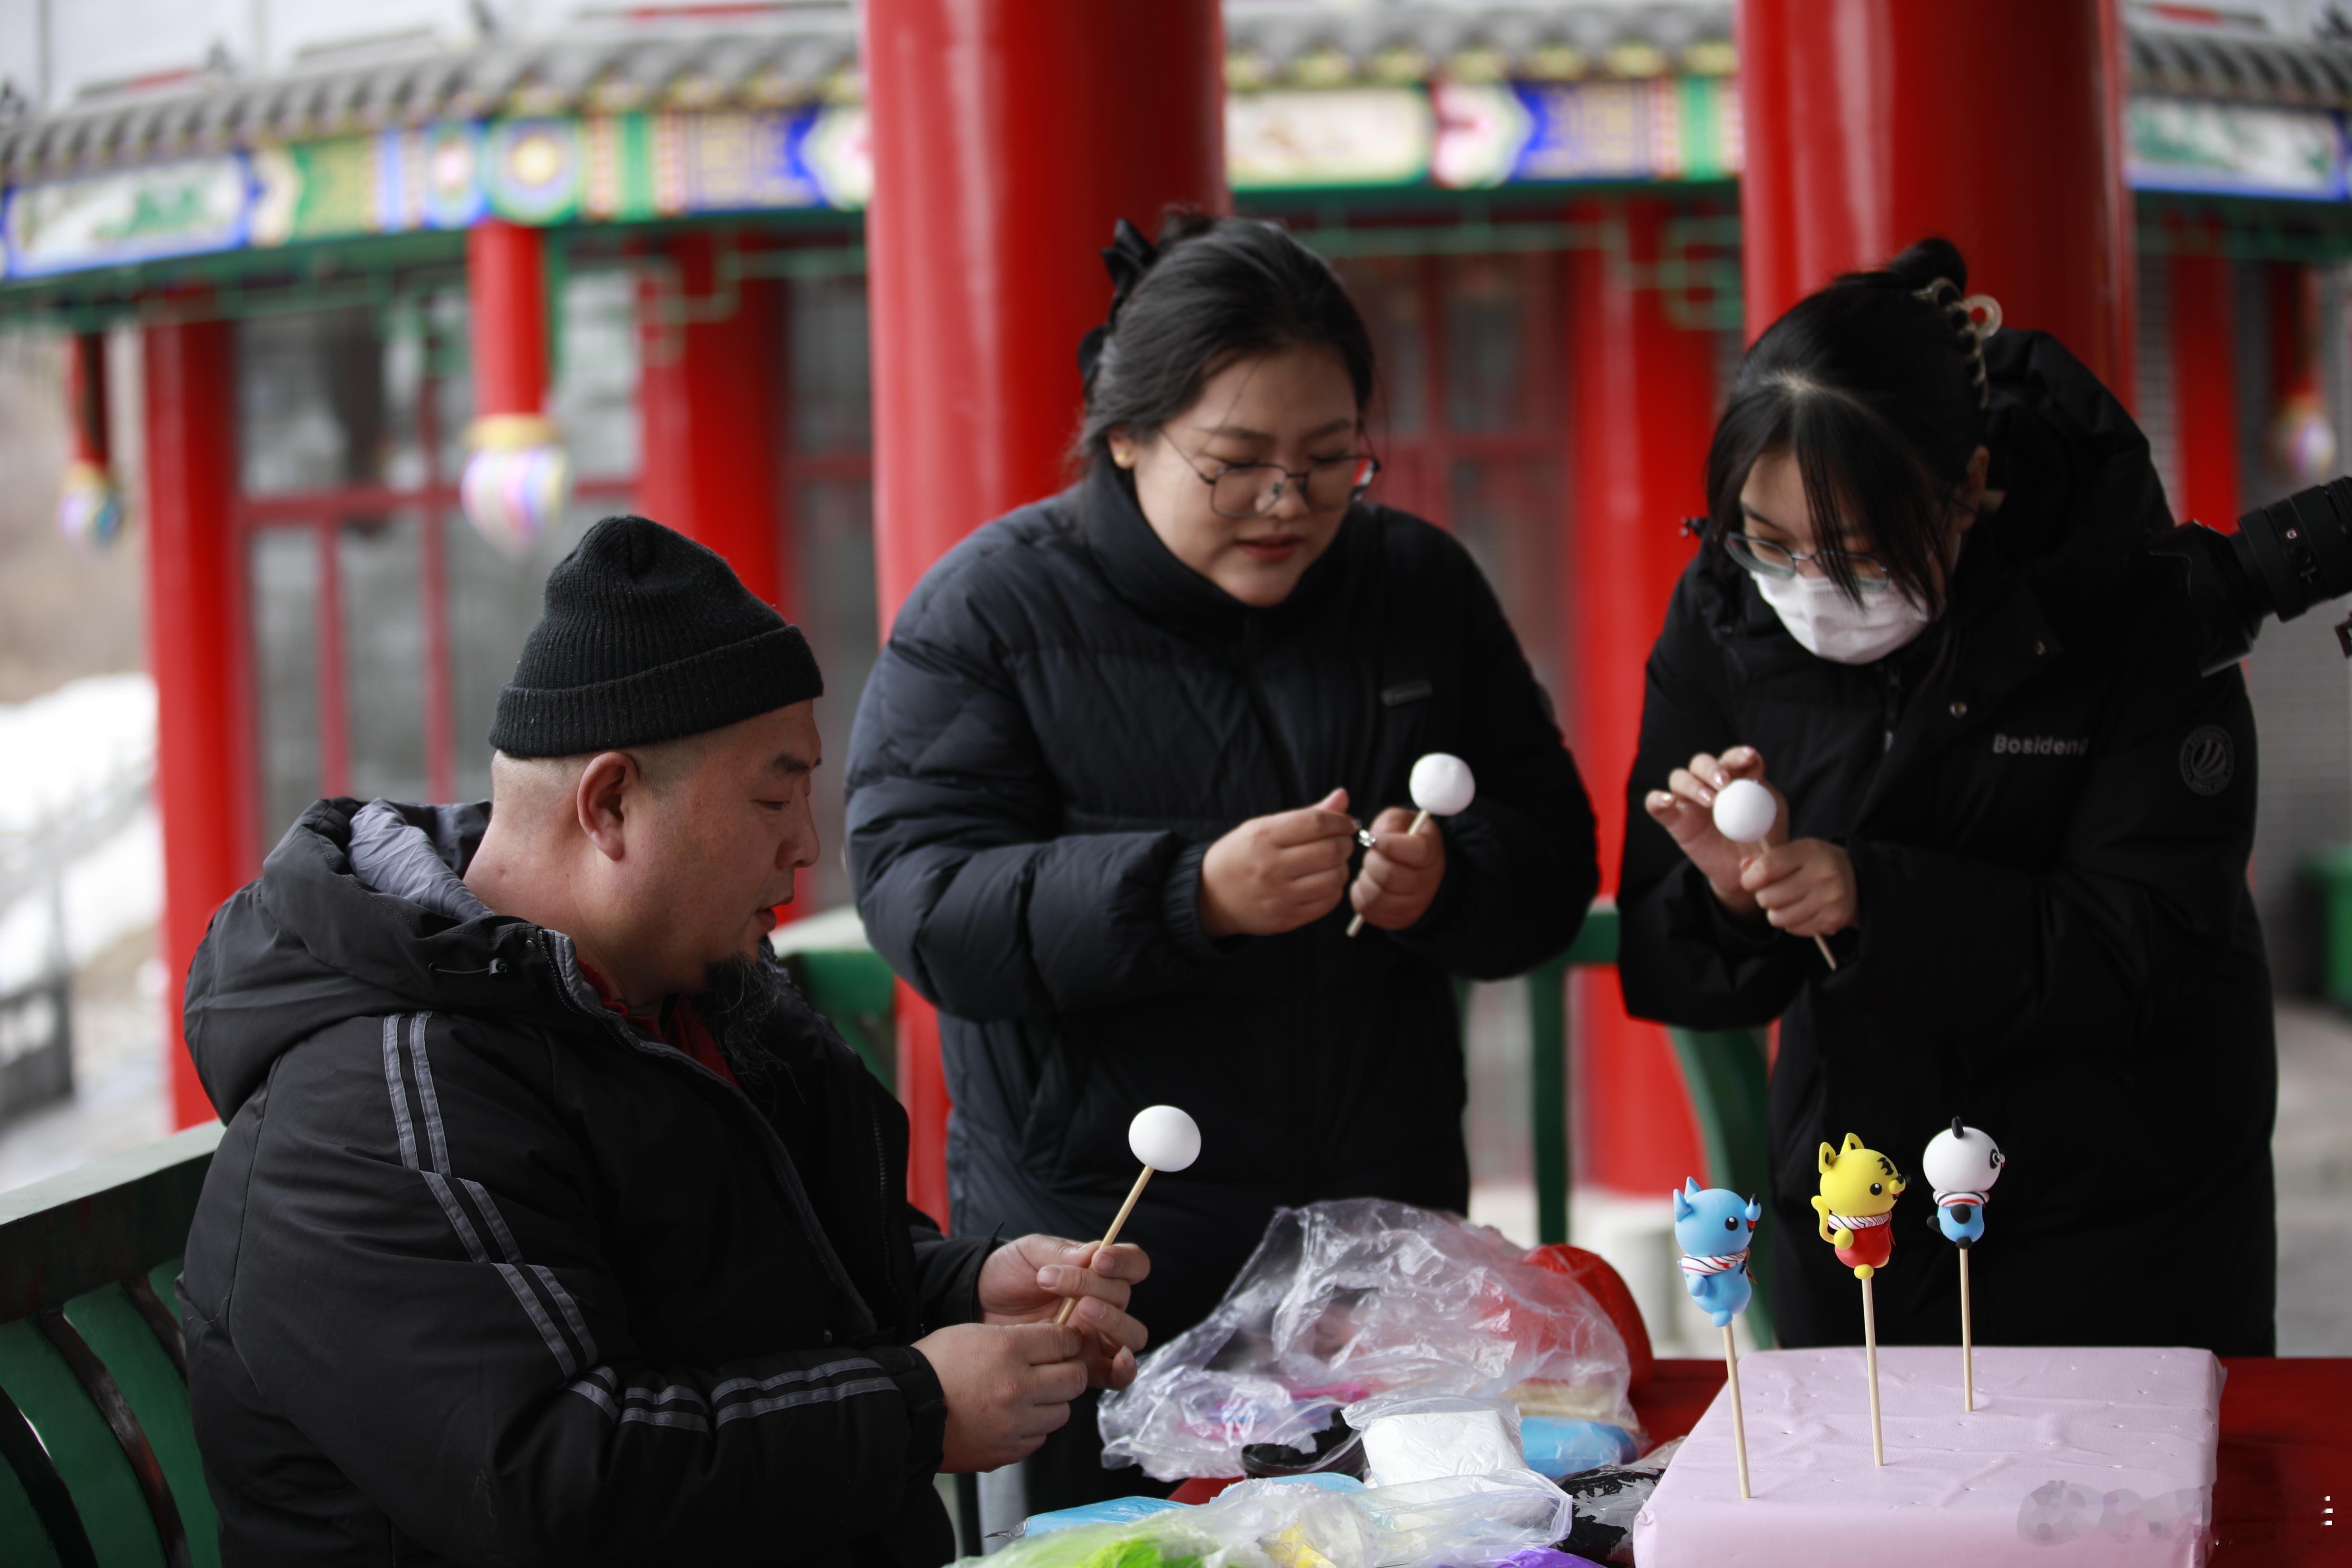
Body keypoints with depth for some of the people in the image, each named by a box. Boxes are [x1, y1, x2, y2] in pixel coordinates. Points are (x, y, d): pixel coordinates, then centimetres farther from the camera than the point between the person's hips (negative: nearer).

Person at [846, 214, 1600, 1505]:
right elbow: (919, 902, -16)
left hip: (1385, 1241, 4)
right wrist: (1190, 896, -30)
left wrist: (1446, 883, -14)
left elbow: (1554, 857, 10)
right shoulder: (988, 610, -6)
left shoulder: (1419, 585, 7)